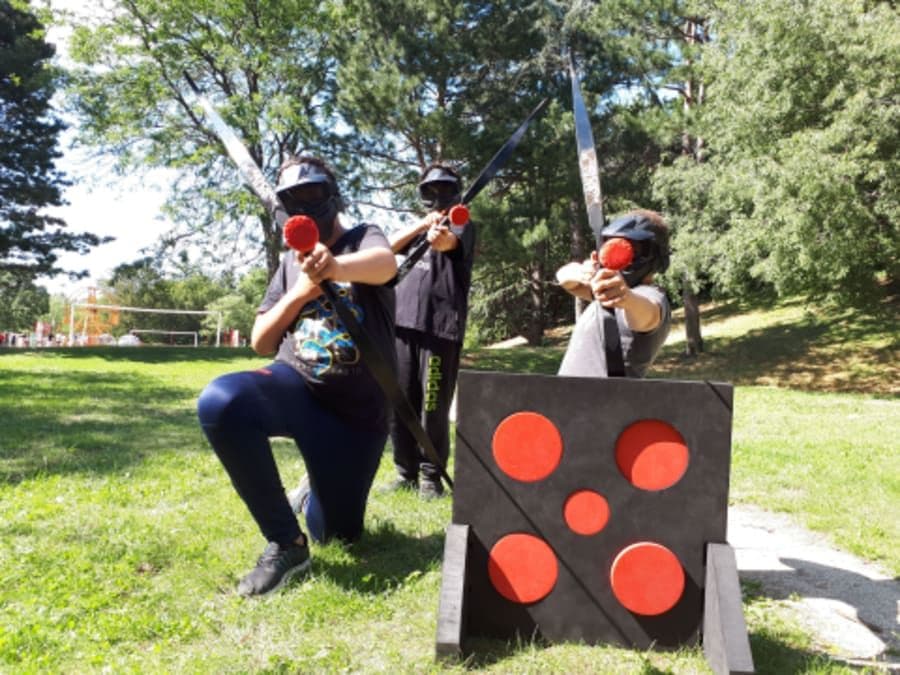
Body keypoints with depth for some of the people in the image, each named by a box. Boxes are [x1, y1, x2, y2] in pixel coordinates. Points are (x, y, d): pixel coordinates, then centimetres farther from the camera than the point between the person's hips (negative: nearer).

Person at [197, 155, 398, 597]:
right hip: (295, 386, 3)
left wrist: (336, 267, -51)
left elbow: (386, 265, -28)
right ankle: (286, 543, -18)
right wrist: (299, 293, -7)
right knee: (219, 402, -32)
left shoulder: (365, 238, 0)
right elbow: (261, 344, 9)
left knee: (336, 535, 2)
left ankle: (316, 496, 41)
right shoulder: (291, 262, 13)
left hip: (358, 411, -2)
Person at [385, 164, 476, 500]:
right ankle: (406, 472, 17)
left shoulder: (463, 226, 7)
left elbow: (446, 242, -17)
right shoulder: (418, 226, 25)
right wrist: (423, 224, -5)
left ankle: (431, 476, 6)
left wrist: (439, 235, -41)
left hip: (441, 327, -5)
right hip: (403, 324, 5)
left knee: (434, 408, -5)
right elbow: (387, 247, 7)